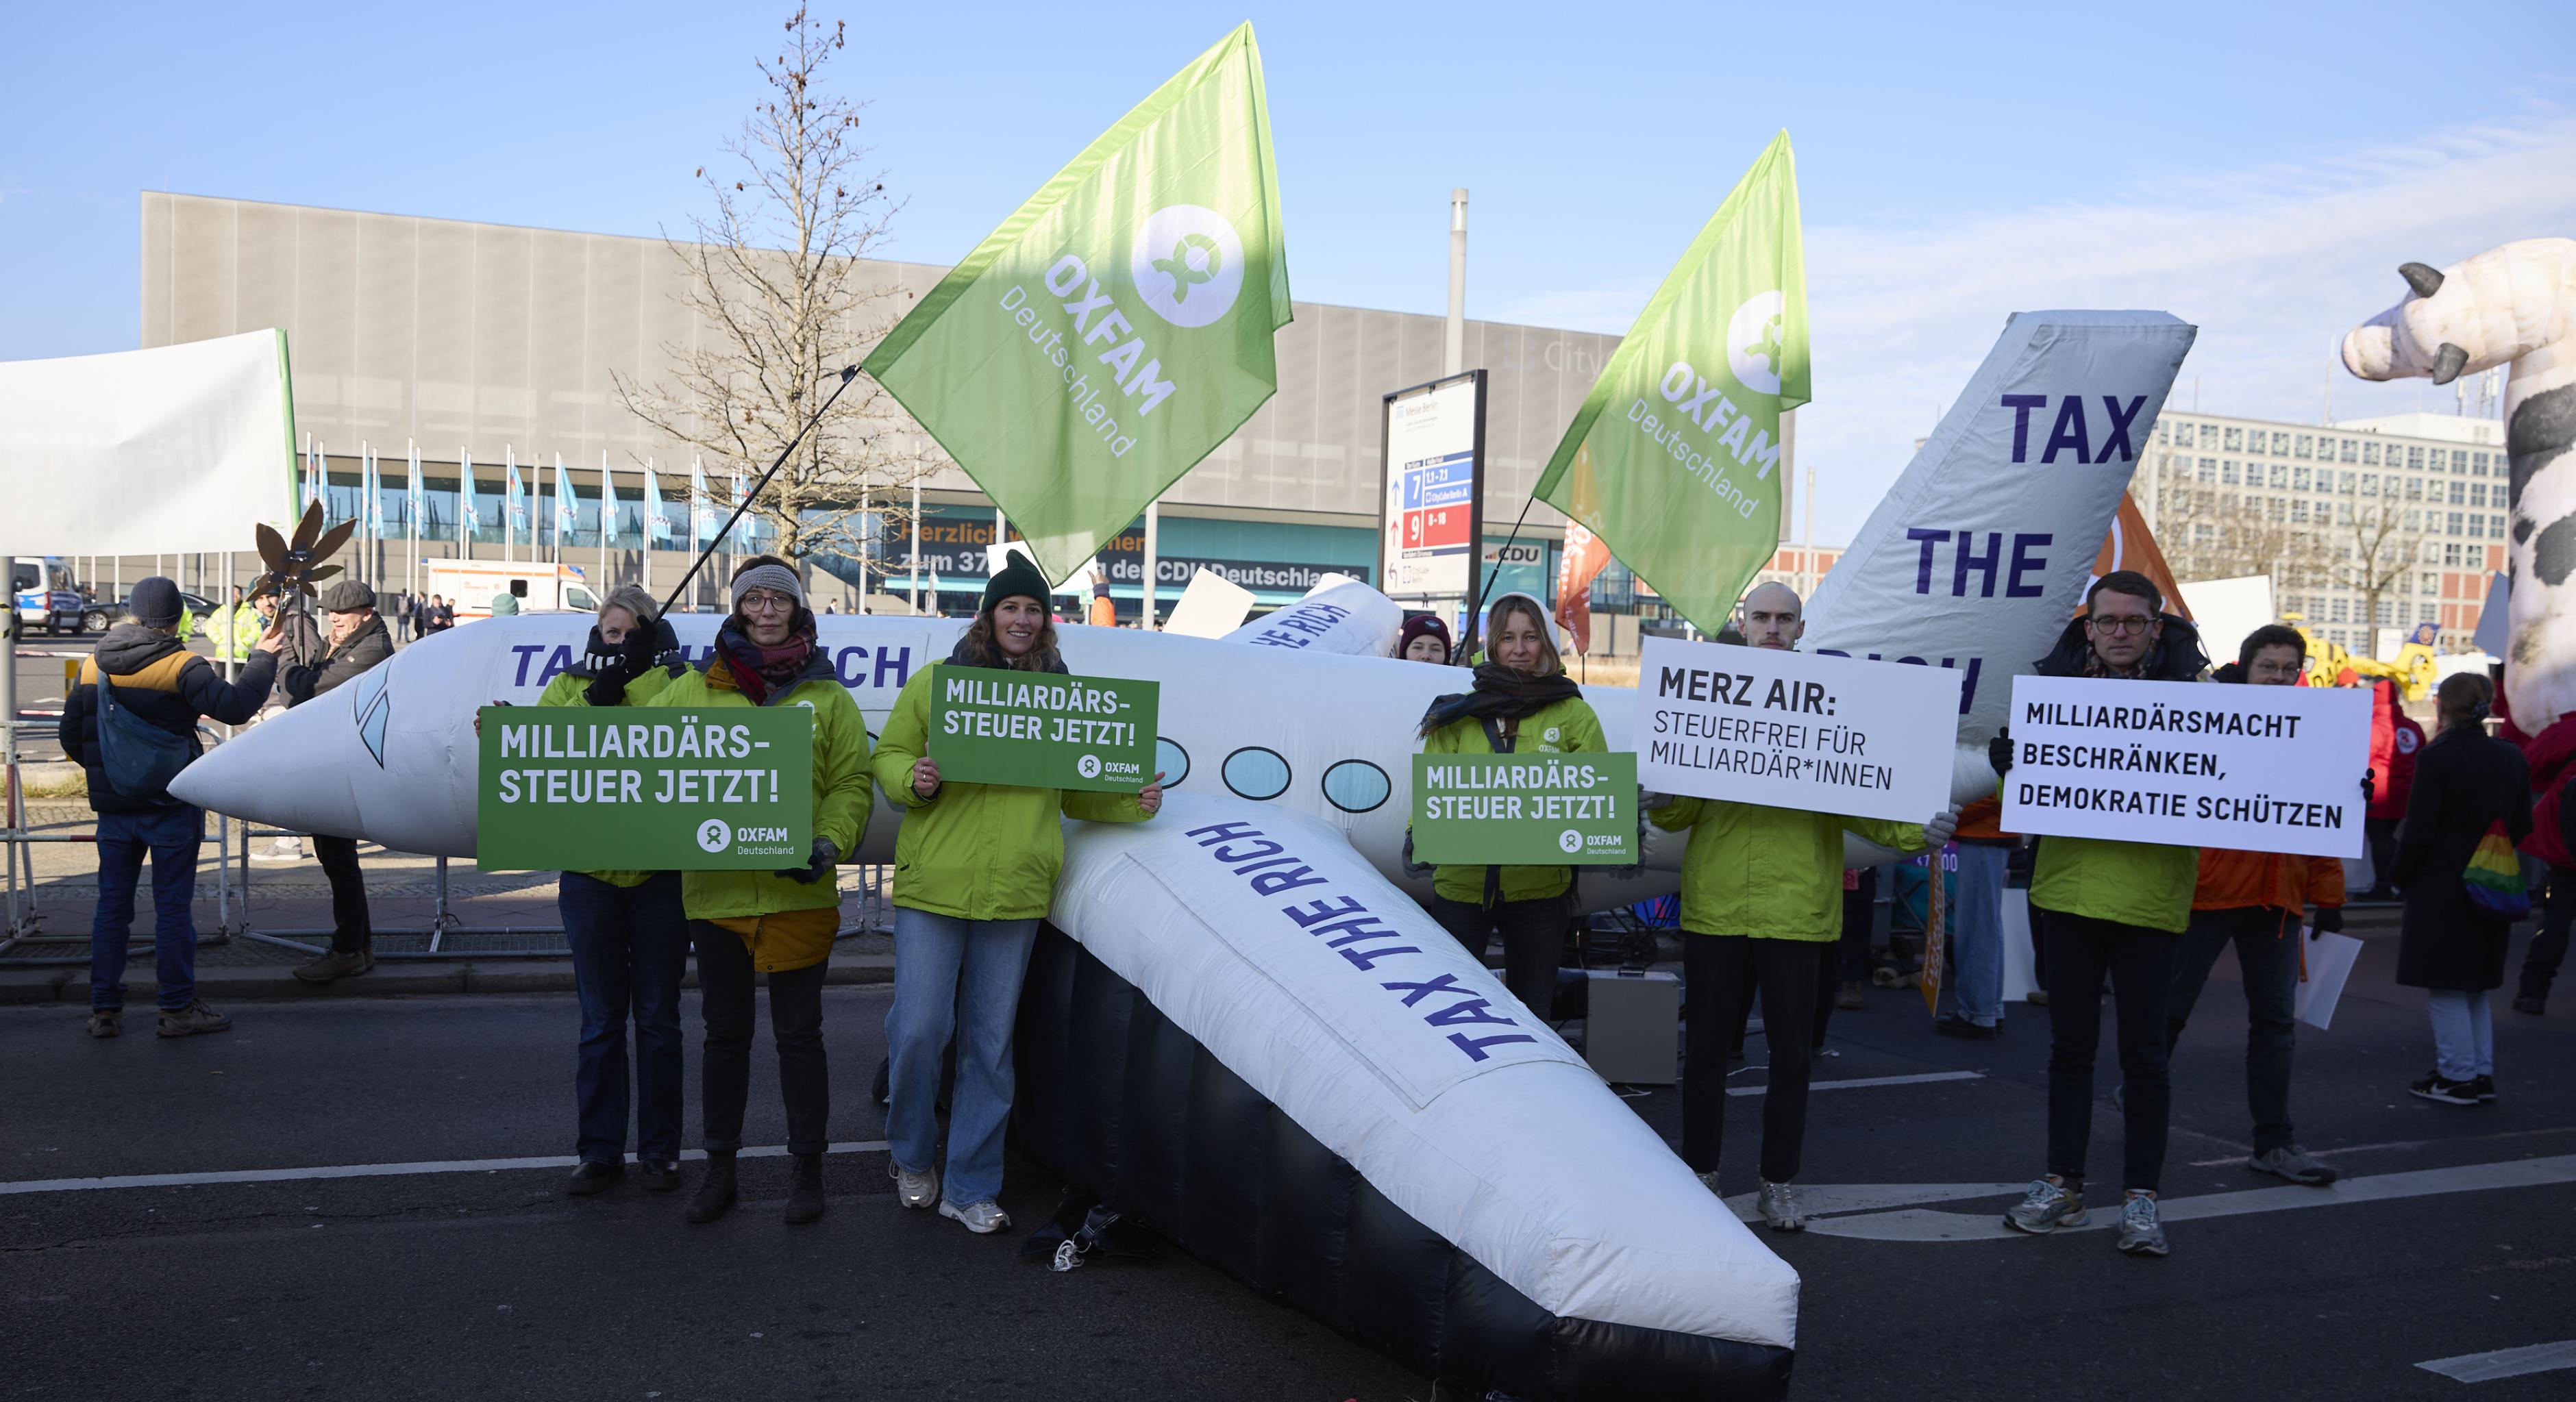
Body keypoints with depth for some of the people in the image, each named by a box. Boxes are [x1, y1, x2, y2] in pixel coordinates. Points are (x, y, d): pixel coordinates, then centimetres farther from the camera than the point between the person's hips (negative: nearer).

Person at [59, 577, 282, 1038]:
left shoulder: (93, 666, 4)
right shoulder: (180, 667, -13)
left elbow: (72, 737, 10)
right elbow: (233, 705, -21)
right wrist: (262, 661, -8)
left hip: (113, 806, 5)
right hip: (170, 808, -5)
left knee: (112, 904, 11)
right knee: (173, 905, 2)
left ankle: (104, 1008, 14)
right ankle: (179, 1008, 7)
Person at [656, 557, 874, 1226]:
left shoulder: (828, 697, 5)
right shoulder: (693, 692, 7)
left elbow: (851, 783, 0)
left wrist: (828, 844, -16)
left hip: (798, 891, -1)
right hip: (715, 889, 1)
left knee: (798, 1034, 6)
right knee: (725, 1032, 12)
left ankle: (806, 1169, 18)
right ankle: (719, 1168, 25)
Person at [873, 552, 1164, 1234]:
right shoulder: (934, 680, 5)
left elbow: (1075, 792, 16)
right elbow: (888, 755, 7)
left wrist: (1133, 803, 0)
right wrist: (914, 779, -14)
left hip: (1016, 893, 2)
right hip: (933, 883, -2)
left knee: (990, 1043, 7)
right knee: (919, 1029, -3)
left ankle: (970, 1186, 19)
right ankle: (911, 1156, 24)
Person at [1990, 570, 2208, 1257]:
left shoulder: (2190, 692, -1)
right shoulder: (2059, 685, 6)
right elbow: (2024, 771, 12)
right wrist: (2008, 754, -9)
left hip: (2149, 896, -2)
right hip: (2067, 886, 3)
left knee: (2144, 1052, 5)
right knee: (2070, 1045, 12)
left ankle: (2141, 1196, 16)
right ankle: (2063, 1184, 23)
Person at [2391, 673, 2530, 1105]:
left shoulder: (2437, 758, -15)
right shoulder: (2511, 758, 5)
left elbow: (2419, 831, -15)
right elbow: (2522, 827, 10)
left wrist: (2401, 875, -1)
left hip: (2441, 888, -7)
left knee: (2445, 988, 3)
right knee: (2475, 987, 17)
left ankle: (2459, 1077, 5)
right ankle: (2482, 1075, 20)